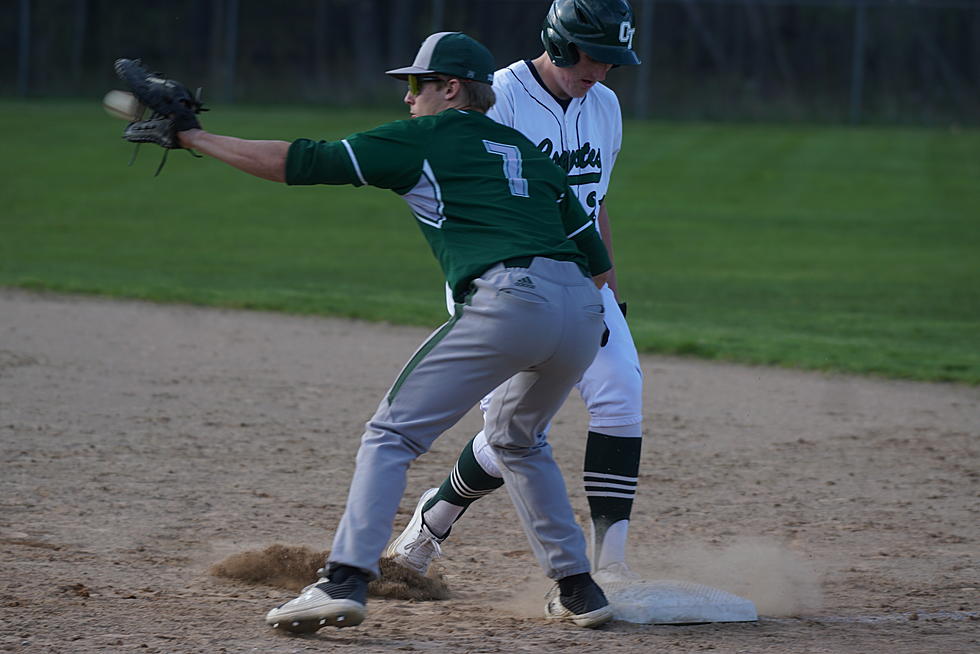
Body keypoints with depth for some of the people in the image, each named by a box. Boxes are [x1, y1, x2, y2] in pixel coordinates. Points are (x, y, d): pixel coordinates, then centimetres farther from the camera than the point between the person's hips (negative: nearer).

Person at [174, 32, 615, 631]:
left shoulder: (423, 138, 11)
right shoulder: (529, 151, 29)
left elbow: (300, 162, 7)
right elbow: (598, 265, 24)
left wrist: (193, 138, 14)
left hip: (507, 298, -7)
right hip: (585, 311, 7)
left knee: (392, 434, 1)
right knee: (517, 439, 30)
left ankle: (346, 580, -13)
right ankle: (579, 590, 26)